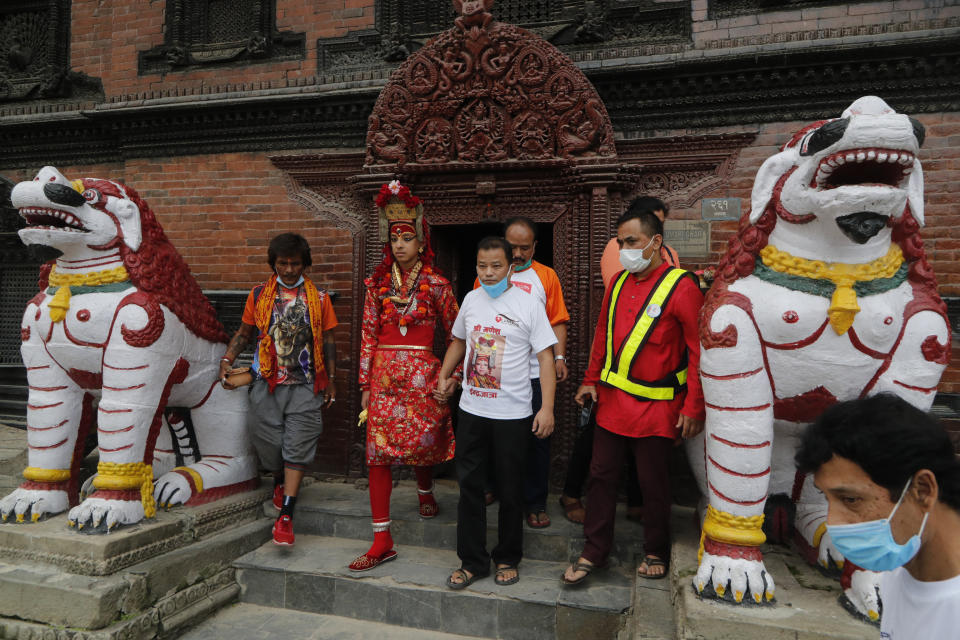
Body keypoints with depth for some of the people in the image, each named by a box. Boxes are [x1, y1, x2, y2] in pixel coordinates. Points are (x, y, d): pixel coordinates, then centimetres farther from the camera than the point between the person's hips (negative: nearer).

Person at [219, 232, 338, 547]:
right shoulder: (259, 295, 8)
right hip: (267, 382, 2)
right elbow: (245, 332, 16)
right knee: (266, 437, 5)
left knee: (297, 445, -6)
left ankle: (285, 515, -2)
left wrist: (330, 379, 6)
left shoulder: (318, 298, 6)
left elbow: (328, 341, 8)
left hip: (304, 385, -1)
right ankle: (279, 480, 38)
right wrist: (227, 359, 3)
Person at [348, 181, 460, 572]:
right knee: (377, 451, -3)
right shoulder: (378, 284, 7)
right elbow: (368, 334, 6)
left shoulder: (435, 285, 1)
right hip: (384, 374, 2)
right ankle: (382, 542, 3)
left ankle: (425, 491, 47)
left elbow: (454, 333, 6)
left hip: (422, 374, -1)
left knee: (422, 443, 9)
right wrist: (365, 383, 4)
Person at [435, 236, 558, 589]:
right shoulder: (471, 299, 7)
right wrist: (444, 377, 12)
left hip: (513, 414, -4)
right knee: (469, 484, 9)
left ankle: (508, 559, 27)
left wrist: (547, 407, -15)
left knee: (510, 490, 8)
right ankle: (472, 561, 23)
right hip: (471, 410, 4)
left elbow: (545, 357, -8)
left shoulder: (528, 304, -8)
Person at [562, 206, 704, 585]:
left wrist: (694, 408, -12)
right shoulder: (619, 282, 8)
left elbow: (699, 351, -12)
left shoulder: (681, 286, -12)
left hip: (656, 407, -5)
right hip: (612, 398, 6)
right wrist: (591, 380, 13)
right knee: (601, 475, 10)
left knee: (653, 482, 8)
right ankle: (594, 552, 24)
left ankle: (656, 553, 30)